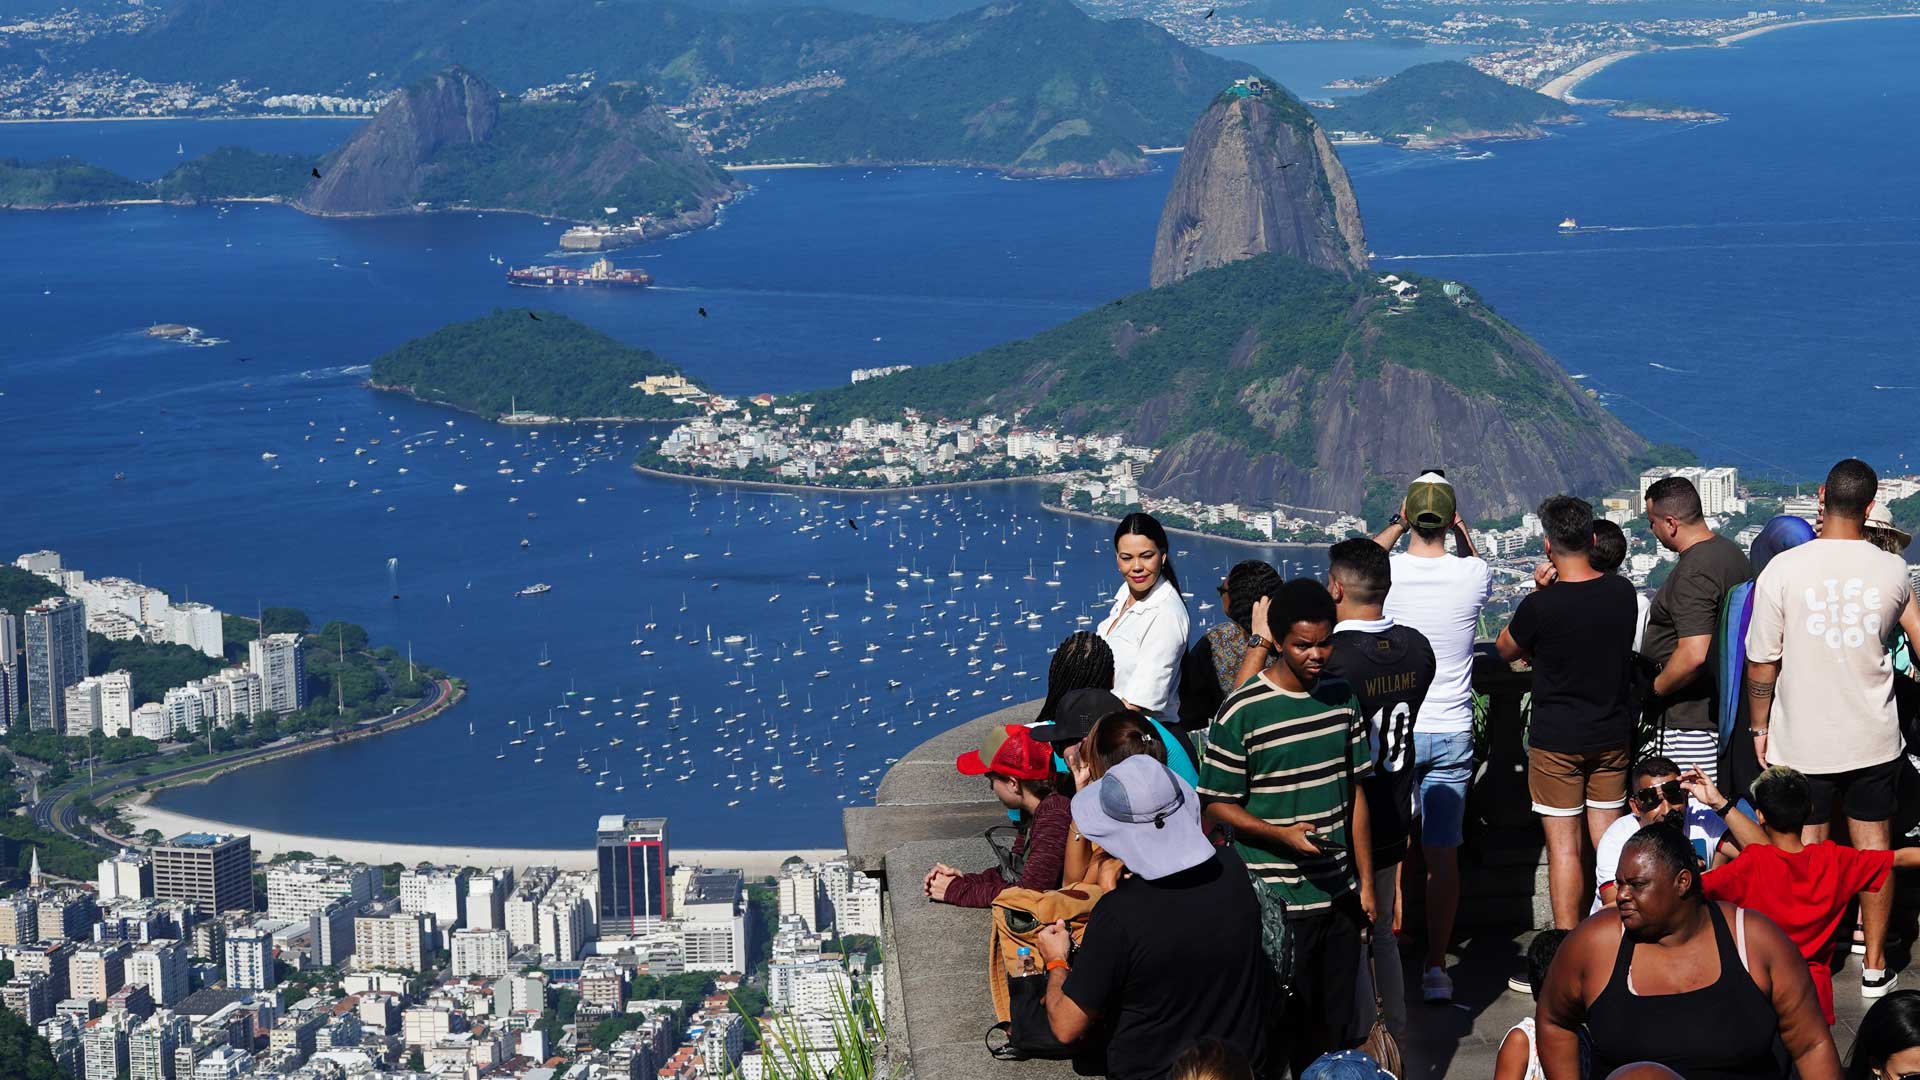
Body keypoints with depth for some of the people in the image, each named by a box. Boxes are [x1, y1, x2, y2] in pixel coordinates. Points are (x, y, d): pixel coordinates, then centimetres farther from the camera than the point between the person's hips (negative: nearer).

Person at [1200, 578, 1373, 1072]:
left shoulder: (1341, 698, 6)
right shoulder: (1242, 712, -12)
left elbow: (1355, 794, 13)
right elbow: (1218, 806, -8)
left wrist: (1365, 881, 11)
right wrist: (1283, 834, -22)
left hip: (1338, 895, 5)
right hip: (1277, 902, -5)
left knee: (1338, 1025, 10)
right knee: (1286, 1028, -1)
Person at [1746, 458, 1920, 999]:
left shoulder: (1783, 570, -13)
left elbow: (1761, 663, -6)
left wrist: (1760, 728, 6)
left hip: (1803, 741, -2)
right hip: (1874, 740, 2)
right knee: (1874, 847, 12)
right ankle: (1875, 966, 19)